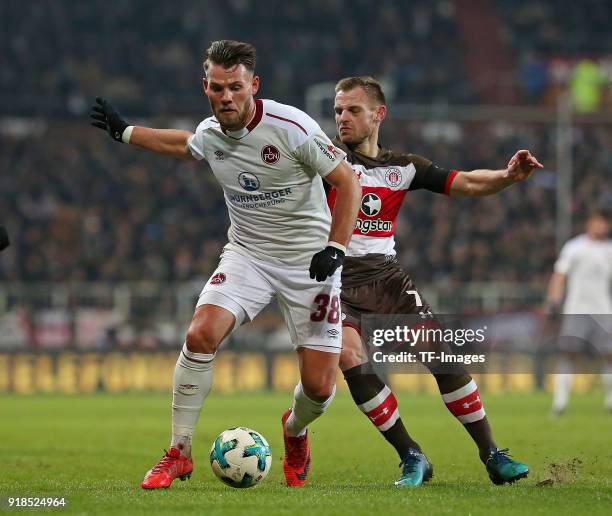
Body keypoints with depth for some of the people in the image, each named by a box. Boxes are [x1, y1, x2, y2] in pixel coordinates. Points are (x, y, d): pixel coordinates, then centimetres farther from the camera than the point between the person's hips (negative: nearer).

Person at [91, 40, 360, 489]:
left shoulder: (291, 127, -20)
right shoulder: (210, 133, -2)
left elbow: (348, 182, -13)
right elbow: (182, 144, 25)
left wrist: (335, 248, -23)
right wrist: (125, 132, 31)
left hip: (309, 264, -4)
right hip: (247, 254, 4)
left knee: (320, 387, -8)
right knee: (201, 335, -22)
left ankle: (295, 432, 30)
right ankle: (179, 454, -9)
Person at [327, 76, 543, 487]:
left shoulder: (403, 166, 10)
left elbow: (467, 183, 6)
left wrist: (508, 176, -13)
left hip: (386, 275, 3)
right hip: (334, 275, -3)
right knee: (352, 359, -24)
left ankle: (491, 455, 2)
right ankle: (412, 458, -12)